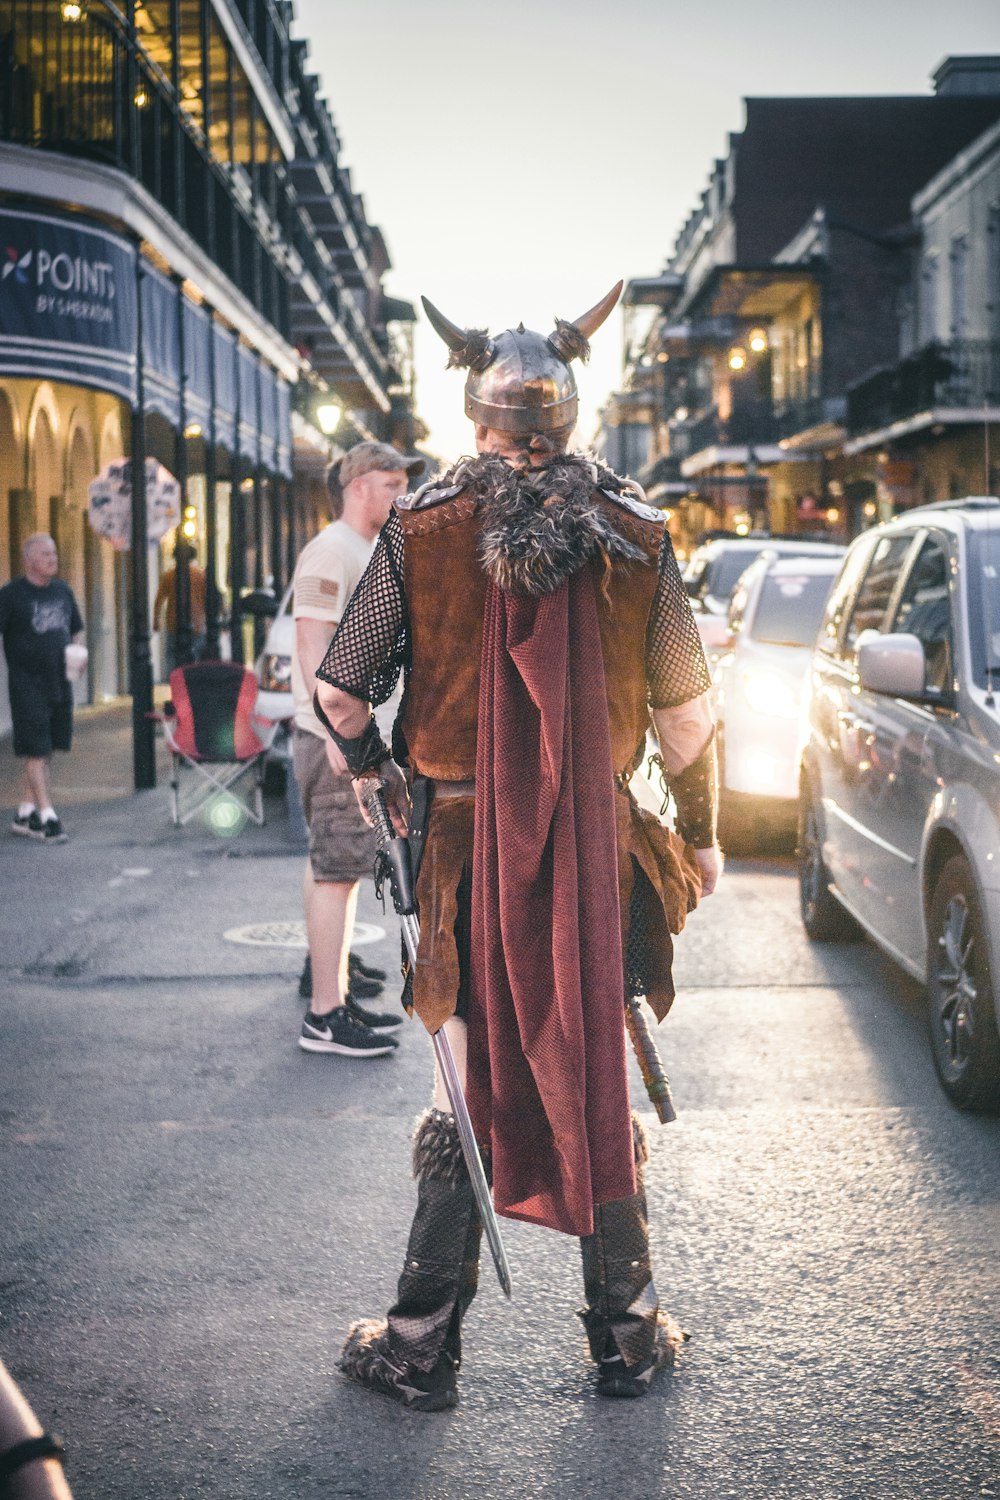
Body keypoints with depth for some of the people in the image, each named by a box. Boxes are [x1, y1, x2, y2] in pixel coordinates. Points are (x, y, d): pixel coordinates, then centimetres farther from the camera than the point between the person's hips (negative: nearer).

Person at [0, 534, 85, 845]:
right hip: (27, 683, -6)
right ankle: (47, 817, -6)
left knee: (45, 750, 11)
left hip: (60, 682, 6)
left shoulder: (63, 591, 11)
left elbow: (76, 629, 23)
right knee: (36, 751, -7)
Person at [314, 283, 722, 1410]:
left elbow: (338, 694, 0)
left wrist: (374, 768, 21)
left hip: (462, 843, 0)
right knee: (598, 1085, 12)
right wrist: (700, 838, 15)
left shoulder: (420, 529, -5)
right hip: (598, 851, 1)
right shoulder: (634, 531, -2)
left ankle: (422, 1345, 17)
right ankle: (628, 1336, 23)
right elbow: (686, 711, 1)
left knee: (466, 1088, 10)